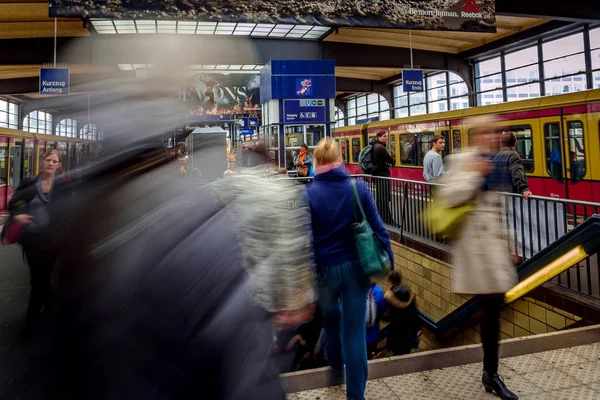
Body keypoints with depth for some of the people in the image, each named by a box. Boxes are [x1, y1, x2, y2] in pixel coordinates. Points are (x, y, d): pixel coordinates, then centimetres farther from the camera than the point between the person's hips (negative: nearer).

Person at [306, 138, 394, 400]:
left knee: (331, 320, 25)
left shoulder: (309, 194, -9)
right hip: (356, 265, 1)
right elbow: (377, 227, -3)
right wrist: (388, 261, 6)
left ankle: (336, 369, 47)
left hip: (325, 267, 0)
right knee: (355, 330, 7)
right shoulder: (359, 187, -4)